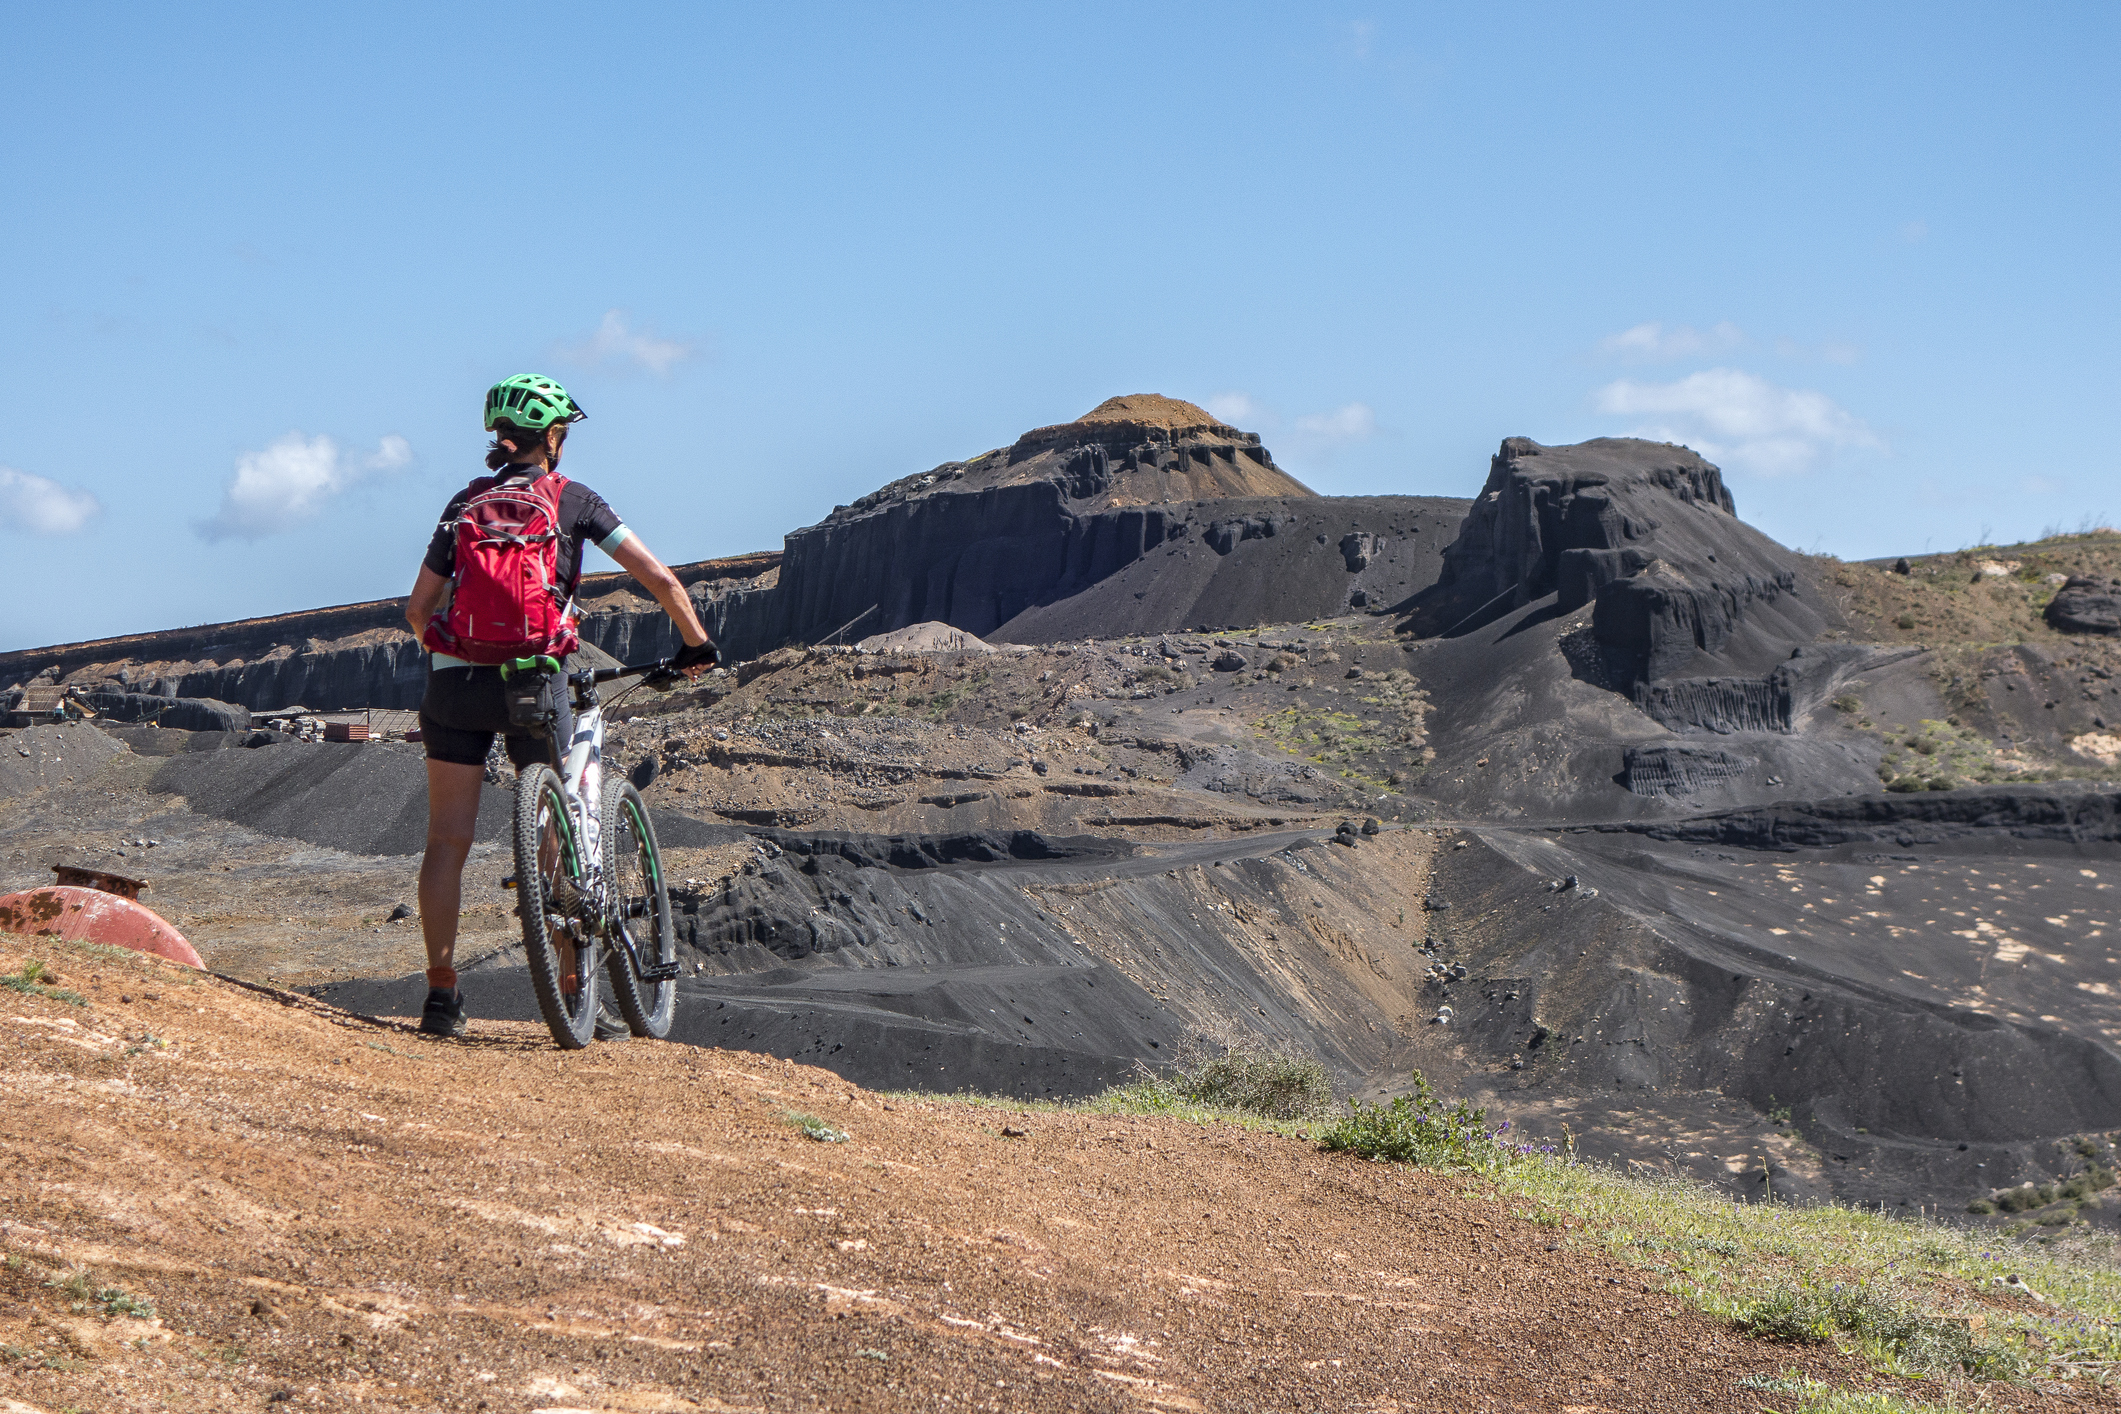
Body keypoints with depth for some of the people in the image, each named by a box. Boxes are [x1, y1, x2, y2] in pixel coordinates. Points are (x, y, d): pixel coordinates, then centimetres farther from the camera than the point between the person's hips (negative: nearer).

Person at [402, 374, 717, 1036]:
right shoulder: (573, 500, 4)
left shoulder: (464, 503, 12)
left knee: (447, 842, 7)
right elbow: (661, 579, -2)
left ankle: (441, 994, 5)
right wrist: (697, 645, 11)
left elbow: (418, 608, 11)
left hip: (454, 681, 2)